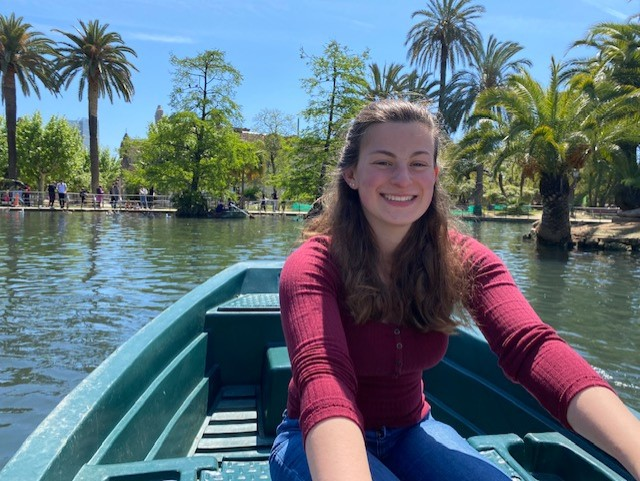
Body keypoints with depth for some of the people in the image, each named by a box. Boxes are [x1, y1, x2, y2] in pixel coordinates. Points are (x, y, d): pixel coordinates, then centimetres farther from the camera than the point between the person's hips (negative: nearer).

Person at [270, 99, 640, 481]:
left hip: (411, 431, 3)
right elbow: (322, 379, -40)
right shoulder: (312, 265, -23)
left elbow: (531, 345, -30)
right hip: (319, 441, -2)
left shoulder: (461, 259, -13)